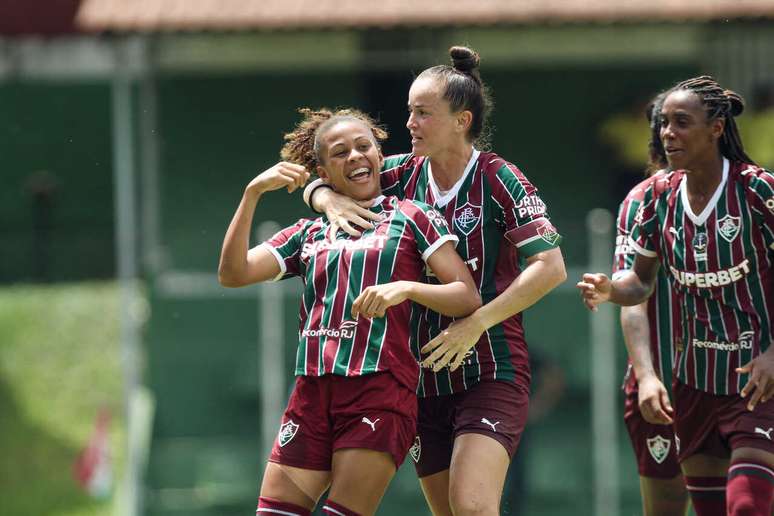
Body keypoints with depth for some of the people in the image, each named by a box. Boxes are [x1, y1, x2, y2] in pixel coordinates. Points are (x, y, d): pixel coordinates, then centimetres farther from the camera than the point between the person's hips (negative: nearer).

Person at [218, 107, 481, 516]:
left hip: (380, 390, -4)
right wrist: (253, 193, 0)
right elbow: (233, 274, 7)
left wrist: (406, 288, -17)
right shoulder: (309, 234, 19)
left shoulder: (410, 218, 8)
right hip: (312, 392, 4)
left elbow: (468, 296, 0)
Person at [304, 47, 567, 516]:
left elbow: (551, 267, -14)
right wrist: (327, 198, -10)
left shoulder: (498, 179, -9)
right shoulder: (403, 174, 5)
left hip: (491, 371, -6)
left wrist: (475, 323, -20)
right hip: (423, 377, 6)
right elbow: (320, 177, 15)